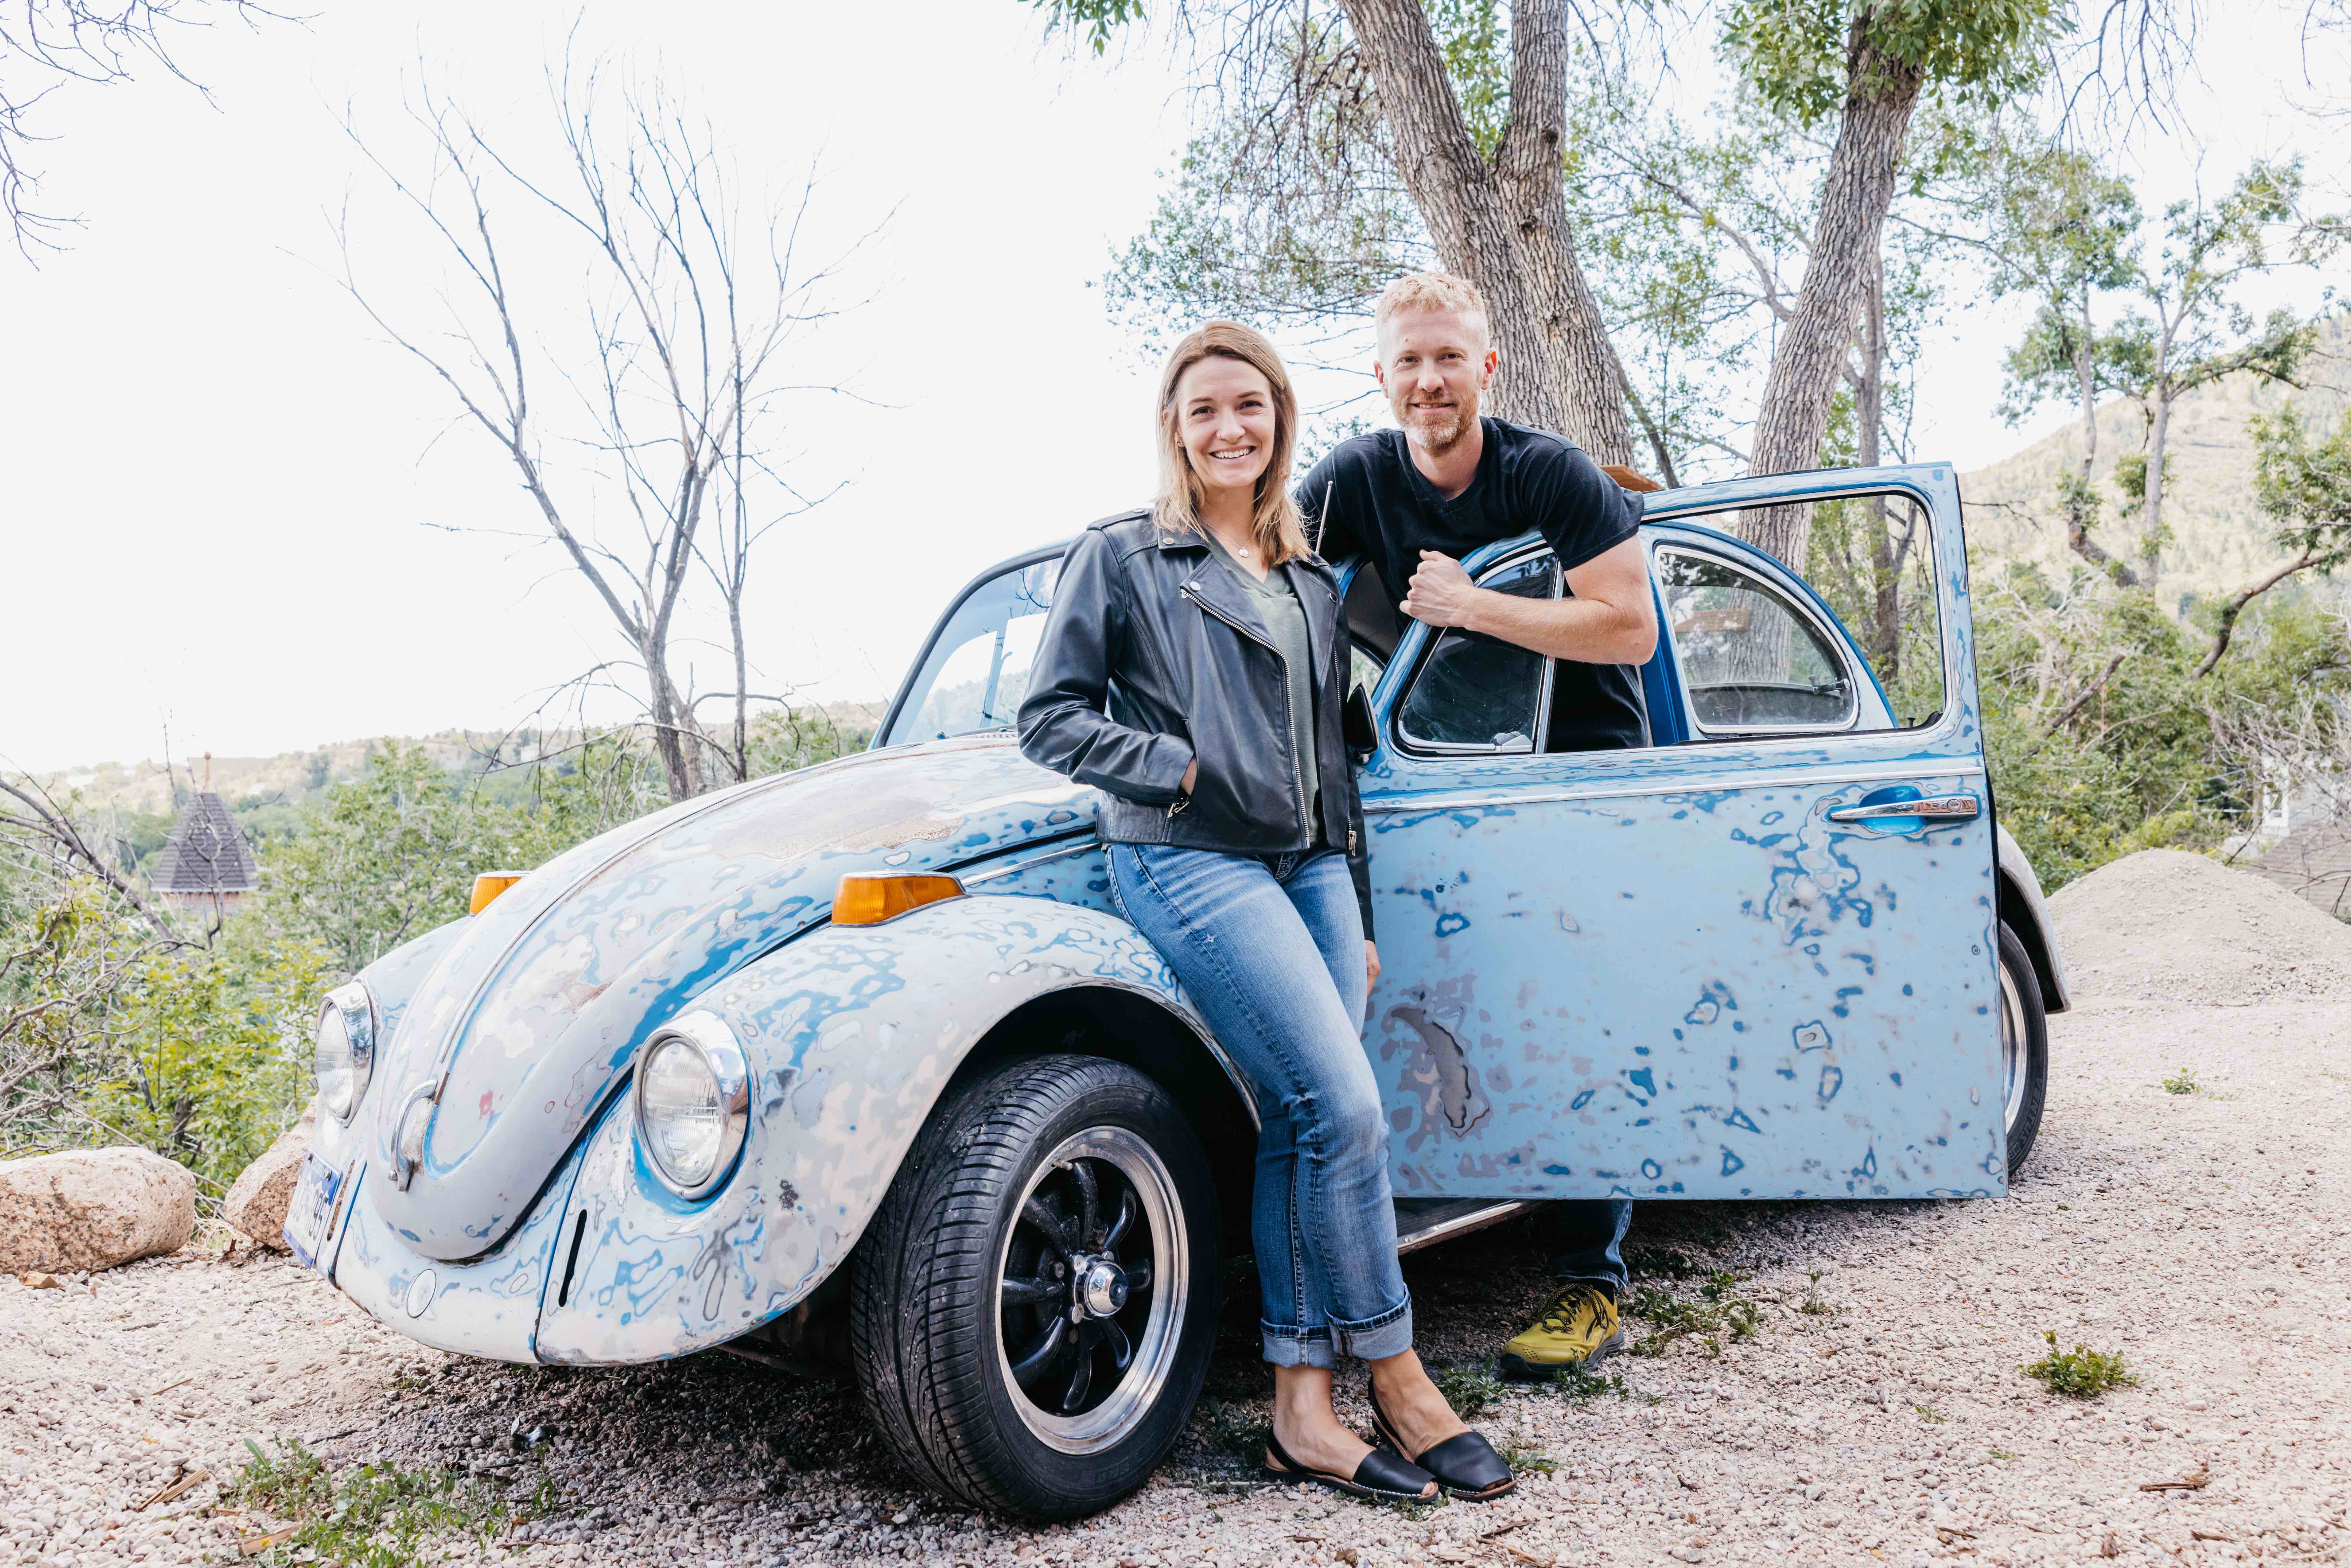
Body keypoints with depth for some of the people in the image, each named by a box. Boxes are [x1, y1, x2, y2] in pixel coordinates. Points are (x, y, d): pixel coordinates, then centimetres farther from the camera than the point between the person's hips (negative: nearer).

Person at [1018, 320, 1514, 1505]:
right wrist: (1176, 769, -13)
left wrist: (1358, 910, 19)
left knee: (1299, 1130, -1)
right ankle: (1397, 1382, 1)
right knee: (1345, 1109, -14)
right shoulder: (1120, 556, 3)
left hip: (1308, 865, 6)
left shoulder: (1311, 582, 20)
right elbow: (1049, 717, -1)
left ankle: (1303, 1407, 6)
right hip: (1190, 864, -6)